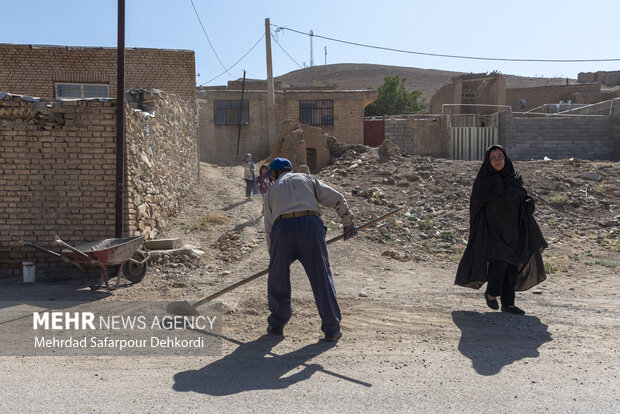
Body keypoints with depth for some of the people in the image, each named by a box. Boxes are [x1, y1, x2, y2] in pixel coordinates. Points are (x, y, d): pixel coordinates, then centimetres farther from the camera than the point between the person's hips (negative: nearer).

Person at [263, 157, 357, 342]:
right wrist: (348, 223, 28)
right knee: (322, 277, 4)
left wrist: (273, 257, 31)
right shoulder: (307, 178, 28)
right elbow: (337, 199, 18)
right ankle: (332, 329, 7)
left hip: (282, 228, 0)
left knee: (277, 278, 16)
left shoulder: (271, 190, 28)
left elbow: (268, 228, 23)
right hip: (310, 224, 0)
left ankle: (276, 324, 25)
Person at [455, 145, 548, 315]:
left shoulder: (515, 176, 7)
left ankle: (508, 303, 17)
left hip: (511, 229, 5)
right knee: (500, 262, -14)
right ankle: (490, 293, 12)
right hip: (492, 229, -4)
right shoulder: (484, 179, -5)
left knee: (512, 266, 6)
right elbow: (476, 204, -8)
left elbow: (523, 200, 13)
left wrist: (529, 203, -7)